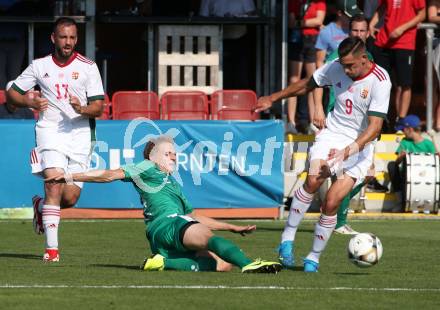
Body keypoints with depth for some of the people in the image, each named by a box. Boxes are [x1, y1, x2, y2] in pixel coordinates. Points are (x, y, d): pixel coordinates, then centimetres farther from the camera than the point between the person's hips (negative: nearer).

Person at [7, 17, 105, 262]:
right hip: (50, 130, -1)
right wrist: (30, 102, -6)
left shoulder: (88, 67, 3)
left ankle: (41, 206, 34)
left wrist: (82, 109, -23)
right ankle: (52, 249, -21)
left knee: (71, 198, -2)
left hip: (80, 134, 1)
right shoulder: (40, 66, 7)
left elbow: (99, 107, -1)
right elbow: (12, 93, 15)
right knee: (54, 185, -21)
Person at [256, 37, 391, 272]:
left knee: (331, 203, -14)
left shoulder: (380, 82, -18)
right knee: (313, 180, -27)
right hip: (332, 133, 3)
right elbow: (307, 85, 16)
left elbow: (375, 126, -23)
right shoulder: (335, 68, -4)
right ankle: (287, 239, -17)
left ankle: (313, 258, 3)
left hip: (360, 145, -3)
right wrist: (273, 98, 23)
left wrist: (350, 150, -36)